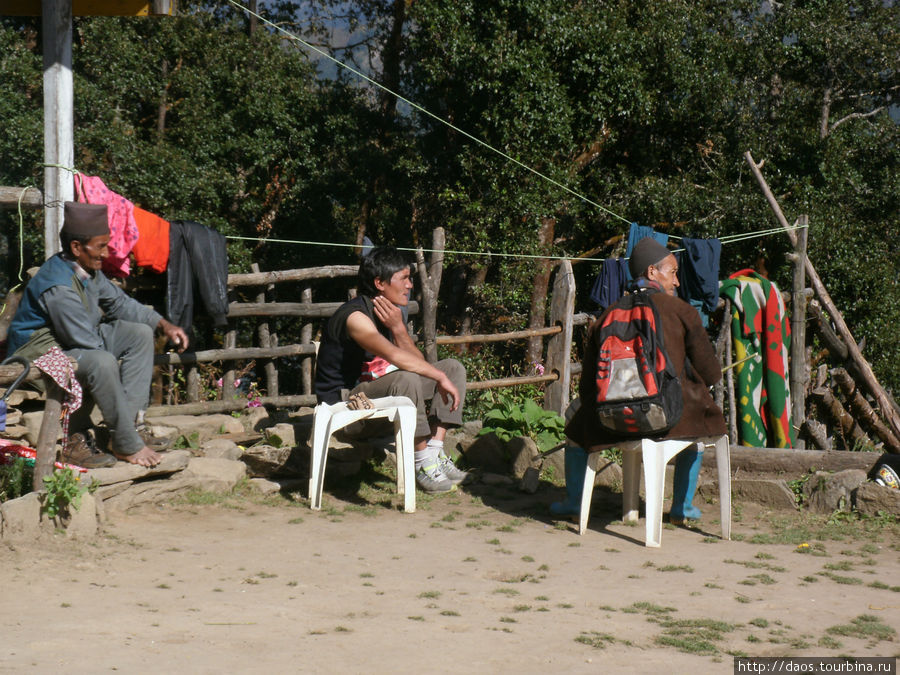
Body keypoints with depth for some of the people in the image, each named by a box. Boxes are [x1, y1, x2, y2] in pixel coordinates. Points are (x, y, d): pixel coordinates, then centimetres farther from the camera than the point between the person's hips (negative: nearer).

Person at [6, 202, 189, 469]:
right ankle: (127, 445, -24)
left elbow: (119, 303, 16)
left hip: (80, 342, 10)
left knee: (139, 333, 3)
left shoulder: (88, 269, 1)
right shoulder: (57, 288, -29)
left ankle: (131, 423, -5)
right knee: (102, 363, -36)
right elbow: (87, 342, -27)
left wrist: (163, 324, 7)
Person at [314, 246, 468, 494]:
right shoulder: (356, 317, -23)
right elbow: (395, 356, -38)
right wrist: (441, 378, -33)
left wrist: (398, 328, -16)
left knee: (454, 367, 5)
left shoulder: (389, 313, 7)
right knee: (406, 379, -37)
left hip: (376, 387, 10)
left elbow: (418, 362, -2)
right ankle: (424, 465, -28)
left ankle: (435, 452, -8)